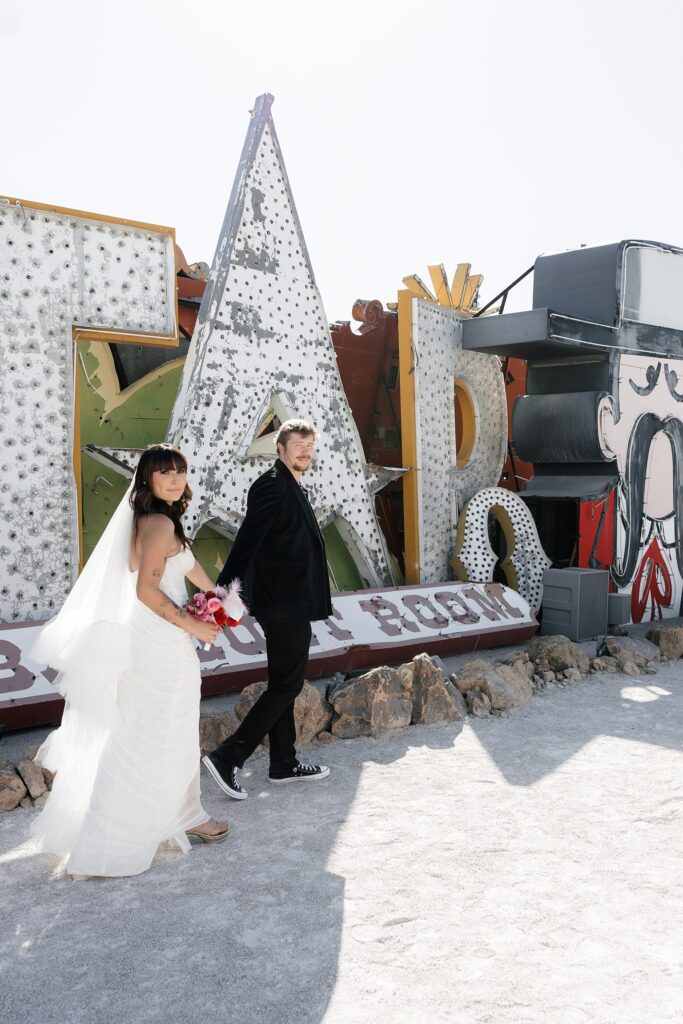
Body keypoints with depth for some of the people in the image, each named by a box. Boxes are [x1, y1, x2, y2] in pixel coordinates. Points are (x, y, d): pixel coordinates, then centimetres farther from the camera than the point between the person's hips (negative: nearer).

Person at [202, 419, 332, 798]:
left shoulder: (290, 486, 15)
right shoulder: (272, 486, -16)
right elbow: (246, 542, -26)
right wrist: (222, 592, -31)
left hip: (290, 605, 10)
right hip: (284, 606, -10)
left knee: (283, 685, 16)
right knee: (285, 686, -5)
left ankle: (284, 764, 27)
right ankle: (226, 757, -3)